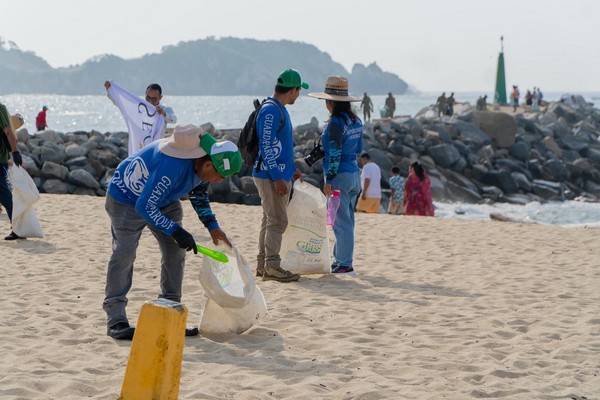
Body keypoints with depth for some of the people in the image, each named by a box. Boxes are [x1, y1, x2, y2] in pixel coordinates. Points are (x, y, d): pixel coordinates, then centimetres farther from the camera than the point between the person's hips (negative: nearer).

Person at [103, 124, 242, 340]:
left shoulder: (202, 165, -13)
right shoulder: (172, 167, -41)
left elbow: (199, 195, 9)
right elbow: (144, 207, -35)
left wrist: (212, 226, -2)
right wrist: (176, 231, -33)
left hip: (163, 200, 9)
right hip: (127, 198, -9)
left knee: (175, 251, 1)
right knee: (124, 253, -15)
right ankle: (115, 319, -9)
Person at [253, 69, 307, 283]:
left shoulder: (280, 110, 16)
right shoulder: (270, 111, -16)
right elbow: (266, 147, -21)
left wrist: (291, 169, 25)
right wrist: (277, 177, -23)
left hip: (280, 175, 10)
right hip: (270, 176, -10)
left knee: (271, 220, 13)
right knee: (277, 221, -10)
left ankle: (263, 265, 19)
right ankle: (271, 267, -8)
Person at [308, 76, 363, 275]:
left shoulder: (335, 122, -16)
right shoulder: (355, 121, 9)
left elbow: (335, 154, -19)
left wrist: (329, 180, -16)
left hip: (340, 175, -9)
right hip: (354, 173, 9)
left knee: (341, 221, -4)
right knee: (346, 220, 15)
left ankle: (345, 264, -1)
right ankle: (340, 258, 23)